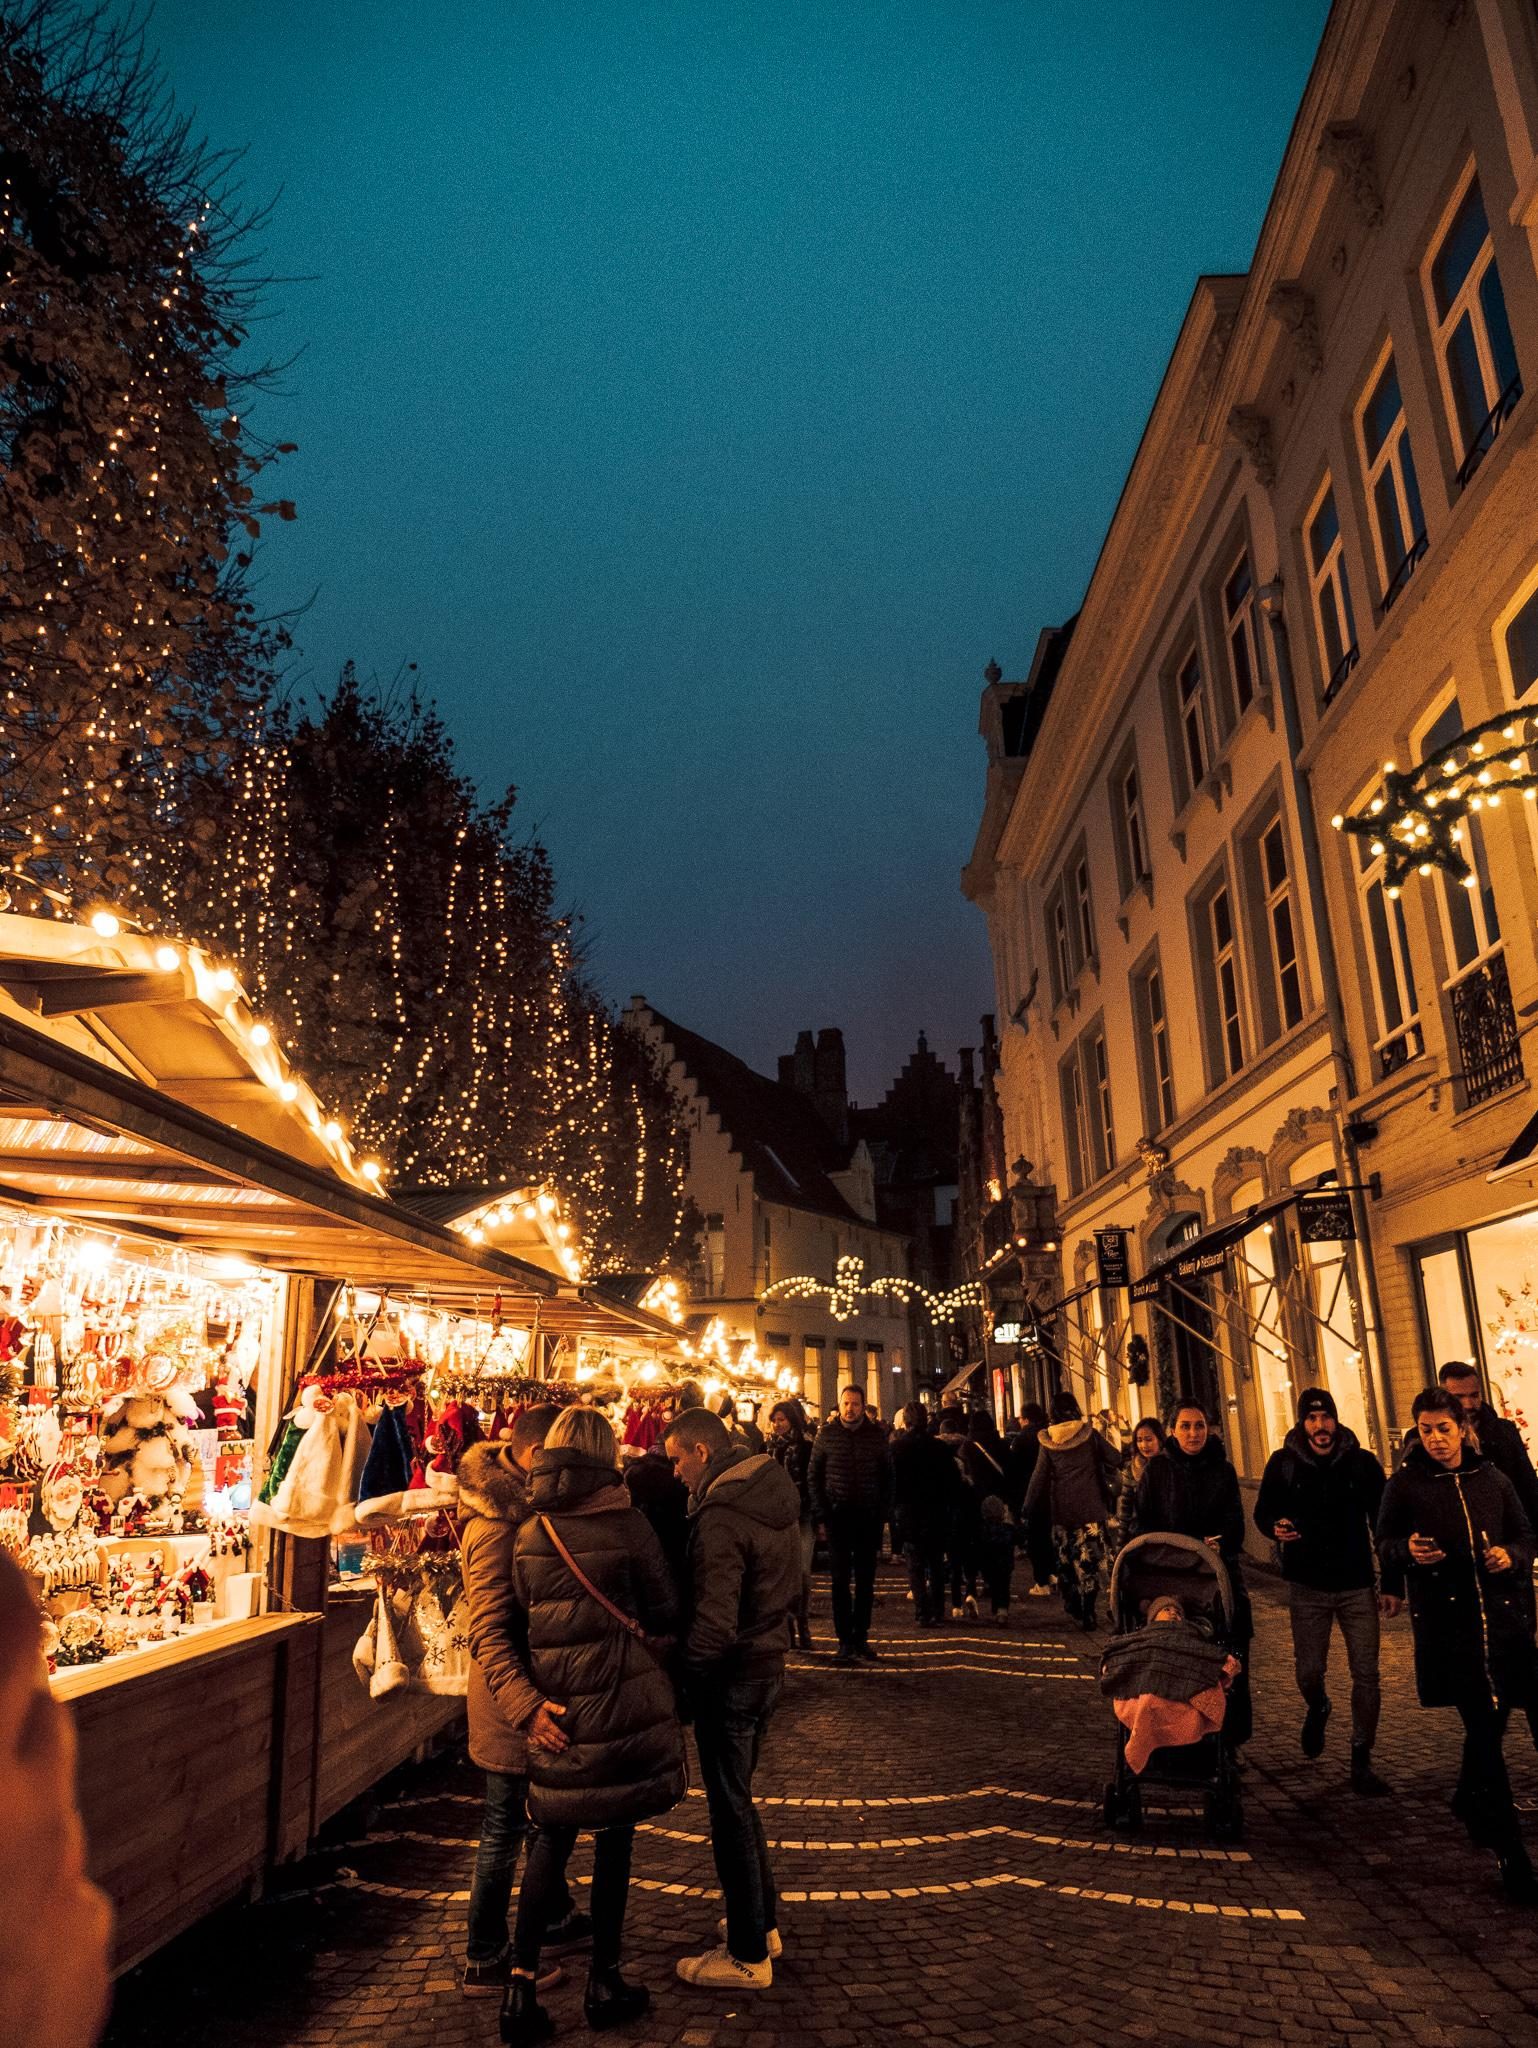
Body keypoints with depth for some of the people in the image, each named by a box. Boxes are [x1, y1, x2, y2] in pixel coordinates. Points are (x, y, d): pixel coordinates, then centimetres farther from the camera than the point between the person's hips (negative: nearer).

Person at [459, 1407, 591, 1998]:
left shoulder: (523, 1505, 3)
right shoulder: (495, 1525, -27)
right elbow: (487, 1634, -32)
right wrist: (526, 1706, -42)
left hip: (535, 1693, 9)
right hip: (512, 1706, -9)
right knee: (504, 1830, 7)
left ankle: (555, 1921, 42)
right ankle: (484, 1965, 24)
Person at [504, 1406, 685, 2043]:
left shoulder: (528, 1533, -2)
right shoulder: (626, 1523, -13)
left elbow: (522, 1615, 7)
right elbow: (665, 1609, -5)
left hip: (554, 1703, 3)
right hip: (621, 1699, -3)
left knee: (552, 1836, 16)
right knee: (614, 1837, 11)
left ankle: (521, 1988, 13)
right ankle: (603, 1982, 23)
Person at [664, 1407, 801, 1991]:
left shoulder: (720, 1516, -26)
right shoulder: (776, 1492, 2)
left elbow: (714, 1622, -29)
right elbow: (788, 1586, 12)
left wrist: (678, 1676, -17)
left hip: (731, 1676, -9)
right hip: (769, 1661, 9)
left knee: (730, 1810, 7)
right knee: (738, 1798, 24)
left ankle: (748, 1955, 20)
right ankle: (763, 1921, 37)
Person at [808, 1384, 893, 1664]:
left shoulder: (876, 1436, 3)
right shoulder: (827, 1434, 1)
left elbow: (888, 1477, 8)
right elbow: (813, 1476, 4)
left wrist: (883, 1514, -1)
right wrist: (821, 1515, -3)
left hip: (869, 1517, 1)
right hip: (838, 1516, -1)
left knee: (865, 1581, 7)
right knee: (841, 1581, 2)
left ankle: (861, 1639, 16)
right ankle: (845, 1641, 8)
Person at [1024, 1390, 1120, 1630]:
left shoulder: (1048, 1441, 0)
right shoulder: (1089, 1435, -4)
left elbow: (1039, 1478, 2)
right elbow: (1115, 1460, -2)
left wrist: (1028, 1508, 10)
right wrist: (1109, 1485, 16)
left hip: (1061, 1510, 2)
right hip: (1090, 1509, -2)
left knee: (1065, 1560, 14)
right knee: (1088, 1561, 1)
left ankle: (1073, 1608, 19)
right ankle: (1087, 1613, -4)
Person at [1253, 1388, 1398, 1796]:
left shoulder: (1362, 1463, -4)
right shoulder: (1283, 1463, -4)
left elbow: (1383, 1525, 1)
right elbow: (1263, 1512, 6)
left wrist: (1393, 1585, -2)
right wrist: (1276, 1527, -18)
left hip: (1358, 1586, 0)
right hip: (1308, 1586, 0)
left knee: (1365, 1675, 0)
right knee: (1308, 1671, 4)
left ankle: (1361, 1762, 15)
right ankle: (1317, 1709, 39)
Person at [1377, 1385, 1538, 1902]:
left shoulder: (1492, 1479, 5)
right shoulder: (1404, 1484, -2)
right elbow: (1384, 1544, 5)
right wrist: (1408, 1551, -17)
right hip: (1445, 1620, -3)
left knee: (1491, 1722, 12)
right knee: (1483, 1726, -5)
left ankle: (1469, 1801, 41)